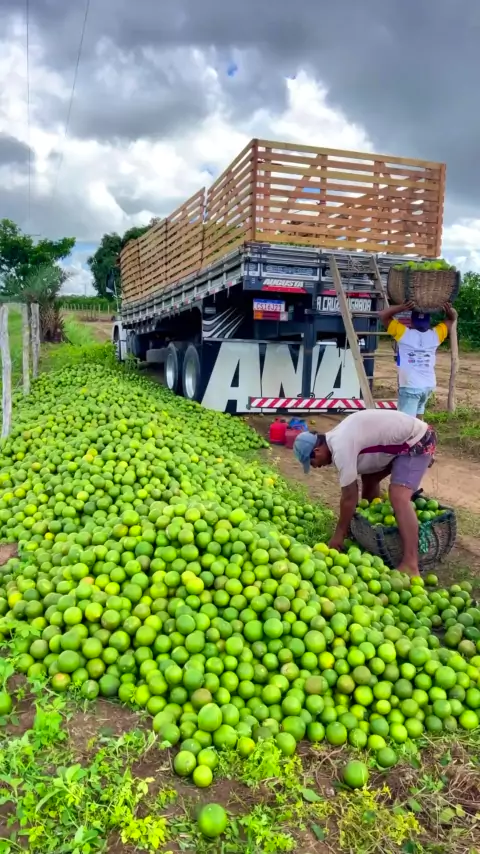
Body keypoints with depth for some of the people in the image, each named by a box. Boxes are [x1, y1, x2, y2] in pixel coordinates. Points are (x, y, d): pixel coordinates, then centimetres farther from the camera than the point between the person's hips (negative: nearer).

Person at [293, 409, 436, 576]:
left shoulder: (341, 448, -25)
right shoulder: (337, 439, 5)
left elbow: (349, 496, -19)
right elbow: (351, 487, 13)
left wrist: (339, 533, -8)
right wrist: (348, 524, 17)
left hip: (417, 442, -11)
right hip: (403, 439, 11)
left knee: (398, 497, -24)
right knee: (369, 478, 20)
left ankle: (410, 565, -27)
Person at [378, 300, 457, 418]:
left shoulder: (404, 333, -10)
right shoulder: (435, 335, 3)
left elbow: (382, 314, -5)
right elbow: (452, 318, 17)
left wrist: (402, 308, -15)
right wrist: (450, 310, -5)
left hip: (410, 386, -6)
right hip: (429, 385, 6)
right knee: (418, 415, 25)